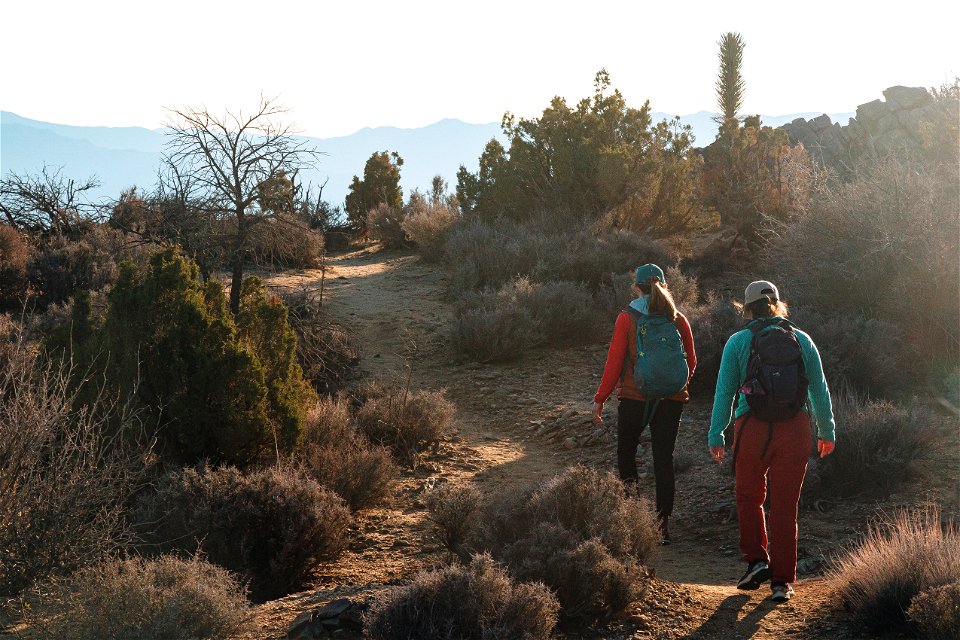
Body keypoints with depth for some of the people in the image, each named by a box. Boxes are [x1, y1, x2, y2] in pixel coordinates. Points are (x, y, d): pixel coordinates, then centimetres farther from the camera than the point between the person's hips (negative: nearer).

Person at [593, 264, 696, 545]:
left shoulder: (627, 318, -8)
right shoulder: (678, 319, 1)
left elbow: (614, 362, -8)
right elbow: (691, 361, 7)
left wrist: (600, 399, 0)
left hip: (634, 397, -3)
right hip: (671, 400, 3)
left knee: (625, 451, 17)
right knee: (664, 459, 8)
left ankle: (630, 488, -5)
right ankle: (663, 523, 7)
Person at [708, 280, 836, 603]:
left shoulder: (738, 342, 1)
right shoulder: (802, 340, 7)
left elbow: (725, 391, 1)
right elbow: (820, 389, 11)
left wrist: (715, 436, 6)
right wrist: (827, 431, 22)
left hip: (753, 429, -1)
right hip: (795, 430, 2)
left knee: (748, 496, 20)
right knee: (785, 506, 7)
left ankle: (756, 559, 11)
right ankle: (782, 581, 9)